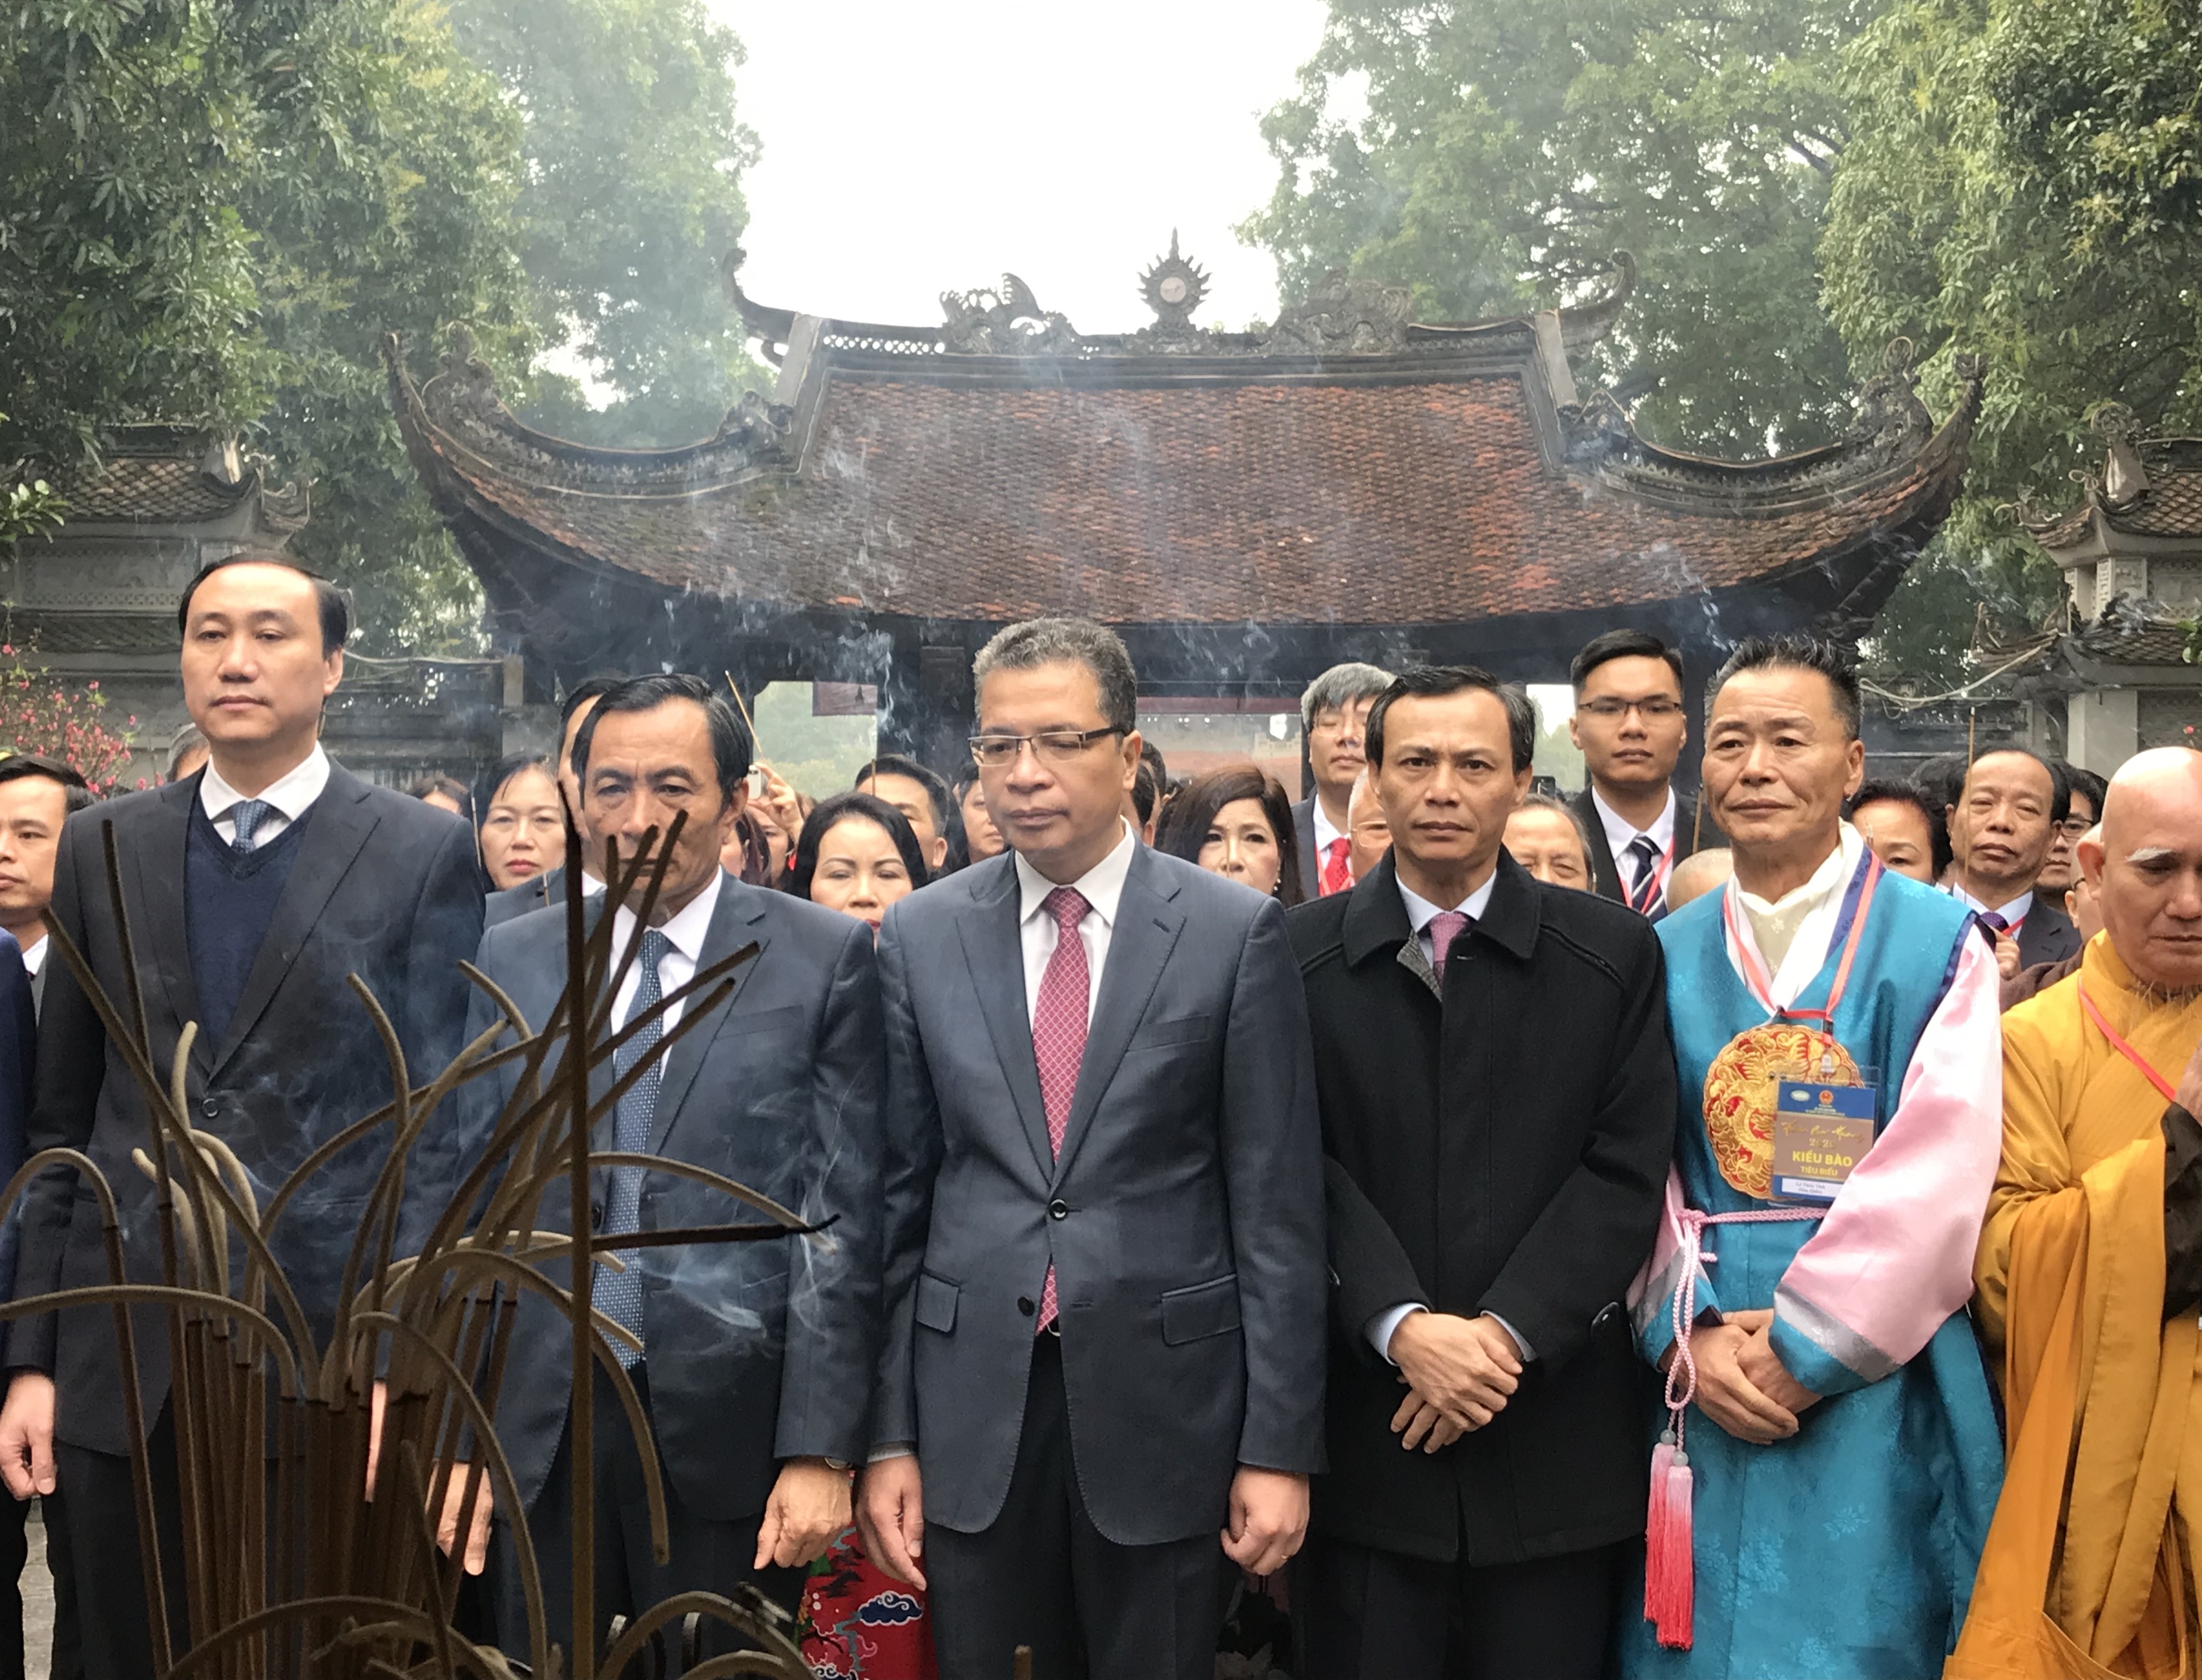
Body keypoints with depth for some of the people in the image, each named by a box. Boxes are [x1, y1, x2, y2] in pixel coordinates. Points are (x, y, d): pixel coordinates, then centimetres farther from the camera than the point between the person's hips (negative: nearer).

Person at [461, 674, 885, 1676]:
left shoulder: (825, 959, -3)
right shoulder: (511, 960, 7)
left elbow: (845, 1219, -5)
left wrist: (821, 1450, -10)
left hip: (730, 1429, -2)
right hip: (540, 1429, 3)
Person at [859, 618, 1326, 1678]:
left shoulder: (1235, 933, -4)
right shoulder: (919, 936, 3)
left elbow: (1277, 1207, -4)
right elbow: (899, 1193, 5)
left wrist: (1280, 1445, -6)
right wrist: (887, 1433, 2)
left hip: (1165, 1408, -2)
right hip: (972, 1410, 2)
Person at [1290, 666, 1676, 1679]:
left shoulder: (1613, 955, 4)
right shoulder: (1301, 955, 3)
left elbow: (1626, 1171, -2)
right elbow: (1307, 1170, -3)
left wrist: (1507, 1330, -12)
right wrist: (1403, 1329, -16)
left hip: (1554, 1435, 0)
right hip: (1368, 1432, 0)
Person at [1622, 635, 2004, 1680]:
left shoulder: (1937, 944, -2)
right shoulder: (1667, 956, 8)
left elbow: (1936, 1173, -10)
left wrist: (1803, 1349, -13)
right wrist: (1691, 1333, -10)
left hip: (1871, 1382, -3)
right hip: (1701, 1381, 3)